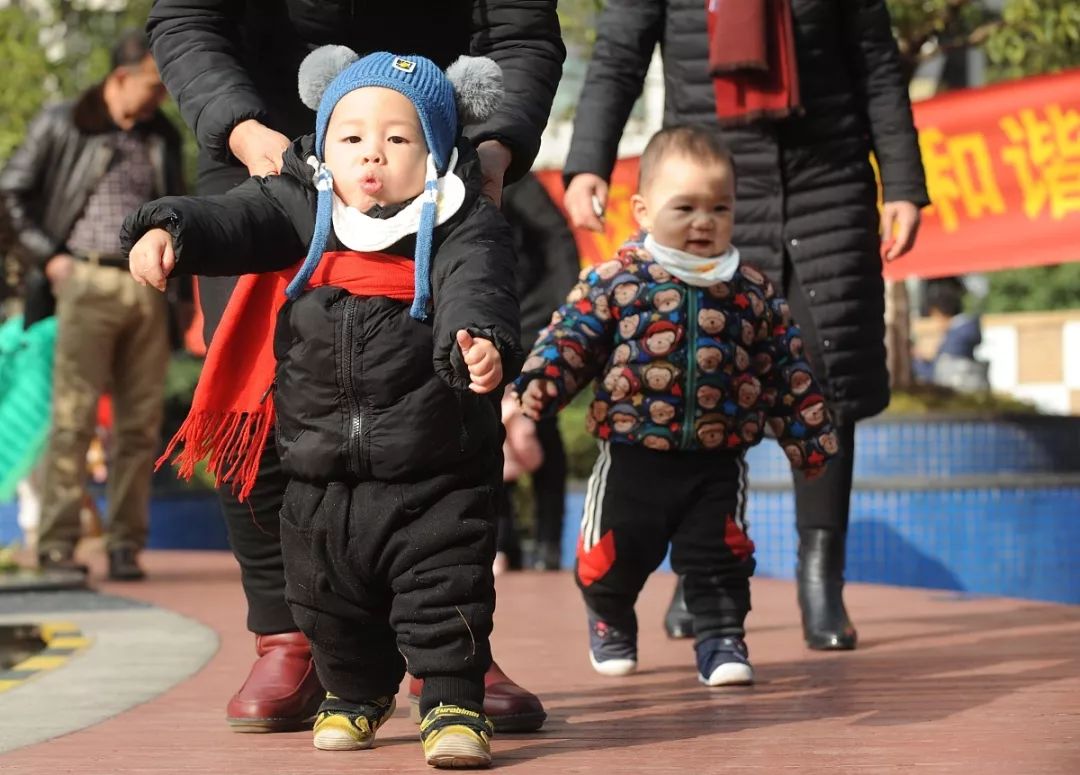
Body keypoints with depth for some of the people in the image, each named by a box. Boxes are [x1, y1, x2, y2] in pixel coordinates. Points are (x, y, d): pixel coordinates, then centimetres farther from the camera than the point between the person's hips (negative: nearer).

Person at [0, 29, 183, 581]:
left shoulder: (161, 138, 15)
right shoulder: (63, 125, 2)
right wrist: (47, 255, -3)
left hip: (147, 289, 5)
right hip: (88, 282, -5)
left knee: (141, 422, 2)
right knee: (73, 417, -7)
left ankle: (125, 545, 8)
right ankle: (57, 544, -4)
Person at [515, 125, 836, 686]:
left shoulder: (753, 292, 2)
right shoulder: (614, 281, -6)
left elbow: (785, 369, 8)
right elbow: (569, 341, -7)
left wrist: (808, 437, 11)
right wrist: (530, 393, -22)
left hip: (717, 460, 1)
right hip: (634, 456, -1)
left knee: (719, 557, 0)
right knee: (616, 553, 11)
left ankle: (721, 638, 16)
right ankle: (610, 621, 38)